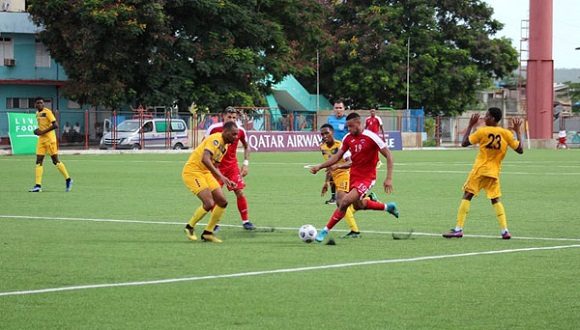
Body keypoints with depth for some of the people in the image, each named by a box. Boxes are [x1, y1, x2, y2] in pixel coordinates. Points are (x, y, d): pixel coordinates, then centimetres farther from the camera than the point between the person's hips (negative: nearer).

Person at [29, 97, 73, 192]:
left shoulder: (47, 112, -11)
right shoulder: (37, 113, 12)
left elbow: (55, 125, -18)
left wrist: (43, 132, -19)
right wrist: (38, 130, 8)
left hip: (50, 139, -7)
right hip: (41, 139, 7)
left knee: (55, 160, -2)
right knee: (39, 161, -1)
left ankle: (68, 179, 13)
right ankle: (38, 185, -3)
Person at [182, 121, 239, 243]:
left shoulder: (225, 146, 12)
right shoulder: (216, 139, -19)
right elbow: (205, 159, -33)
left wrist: (226, 181, 10)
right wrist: (220, 176, -37)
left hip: (205, 173, 10)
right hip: (193, 171, -10)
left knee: (222, 202, 1)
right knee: (209, 203, -20)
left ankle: (208, 233, 11)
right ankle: (190, 227, 2)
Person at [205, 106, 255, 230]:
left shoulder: (240, 131, -6)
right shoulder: (214, 128, -14)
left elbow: (246, 146, 13)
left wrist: (246, 163, 4)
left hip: (232, 165, 2)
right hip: (216, 165, -2)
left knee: (240, 192, -5)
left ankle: (245, 221, 6)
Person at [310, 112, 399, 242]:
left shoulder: (371, 137, -18)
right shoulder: (348, 138, 0)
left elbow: (388, 156, -14)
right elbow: (337, 156, 6)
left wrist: (389, 178, -19)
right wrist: (320, 166, -6)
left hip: (367, 178, -8)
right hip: (354, 175, 8)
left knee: (345, 202, -20)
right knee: (357, 205, 22)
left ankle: (326, 230, -10)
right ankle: (387, 207, 43)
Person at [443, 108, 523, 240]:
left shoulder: (482, 131, -7)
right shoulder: (506, 134, 0)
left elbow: (464, 143, 0)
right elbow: (520, 150, 6)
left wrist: (470, 125, 7)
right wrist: (517, 131, 14)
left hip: (479, 170, -3)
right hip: (494, 172, 3)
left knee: (467, 196, 1)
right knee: (495, 199, 13)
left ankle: (458, 229, -5)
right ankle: (505, 231, 3)